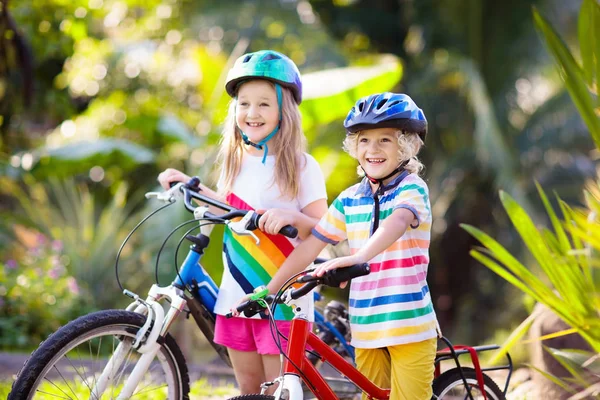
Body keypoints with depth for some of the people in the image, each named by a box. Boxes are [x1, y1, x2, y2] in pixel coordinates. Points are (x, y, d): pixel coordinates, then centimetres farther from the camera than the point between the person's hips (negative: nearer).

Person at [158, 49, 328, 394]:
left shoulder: (301, 167, -8)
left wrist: (292, 216, -28)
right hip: (237, 296, 6)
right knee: (249, 388, 12)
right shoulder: (235, 161, 9)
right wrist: (190, 185, 21)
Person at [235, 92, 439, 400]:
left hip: (410, 326, -5)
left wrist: (358, 257, -47)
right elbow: (311, 246, 9)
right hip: (366, 328, 5)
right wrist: (268, 290, 2)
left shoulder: (412, 188, -7)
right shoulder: (349, 199, 9)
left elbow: (398, 222, -29)